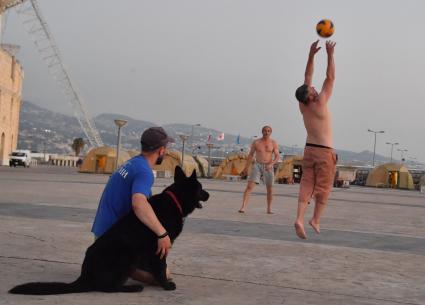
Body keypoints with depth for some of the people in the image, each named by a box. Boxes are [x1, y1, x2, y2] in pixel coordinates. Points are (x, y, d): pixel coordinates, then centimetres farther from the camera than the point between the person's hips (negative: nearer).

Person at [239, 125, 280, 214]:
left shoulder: (273, 143, 1)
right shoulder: (256, 142, 1)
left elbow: (277, 157, -3)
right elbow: (250, 155, 8)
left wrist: (271, 164, -22)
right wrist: (246, 168, 9)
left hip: (268, 167, 1)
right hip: (257, 165, -1)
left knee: (269, 189, 7)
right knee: (249, 186, -14)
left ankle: (269, 209, 23)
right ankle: (243, 207, -18)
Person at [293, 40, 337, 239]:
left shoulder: (302, 106, 0)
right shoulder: (319, 104, -15)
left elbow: (307, 78, 10)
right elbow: (330, 78, -9)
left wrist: (311, 55, 11)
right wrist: (330, 55, -4)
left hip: (309, 149, 6)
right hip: (324, 151, -5)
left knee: (306, 186, 0)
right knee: (323, 188, 6)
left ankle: (300, 219, -14)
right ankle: (316, 219, 6)